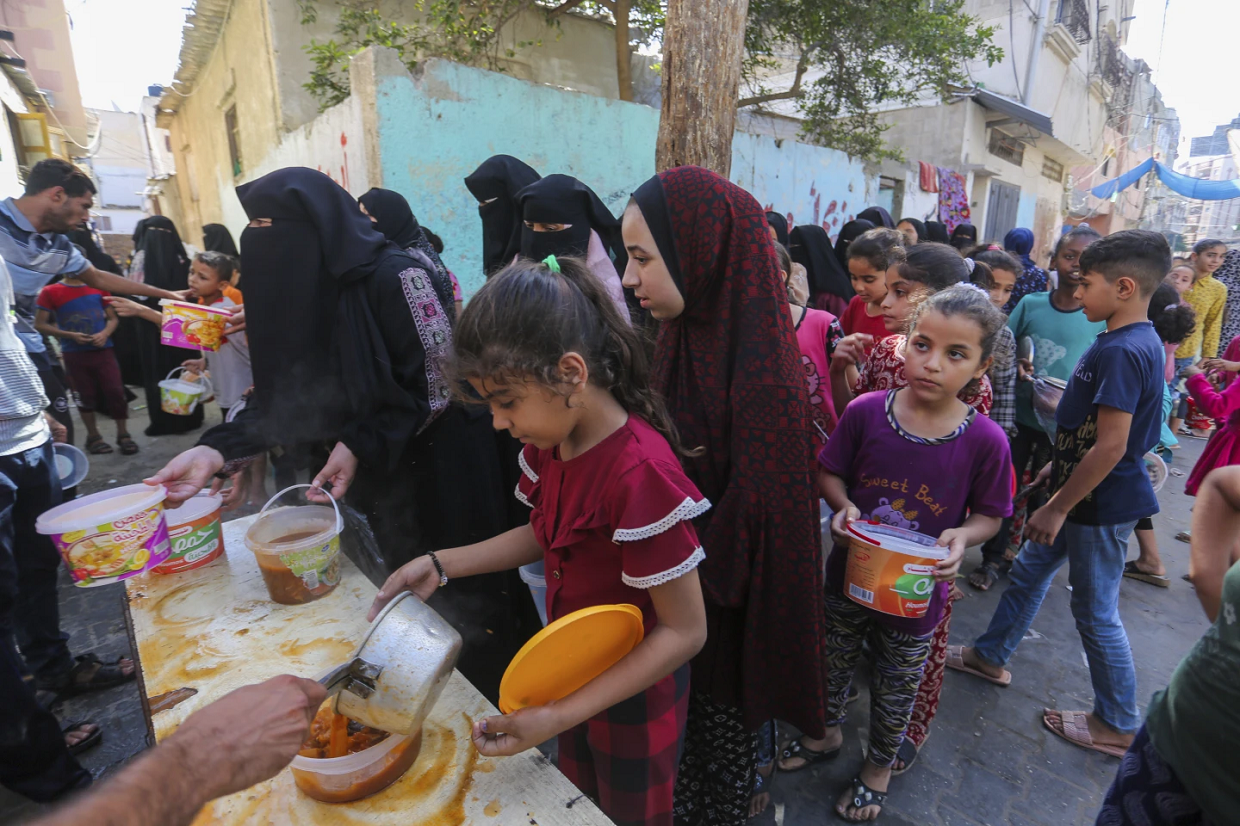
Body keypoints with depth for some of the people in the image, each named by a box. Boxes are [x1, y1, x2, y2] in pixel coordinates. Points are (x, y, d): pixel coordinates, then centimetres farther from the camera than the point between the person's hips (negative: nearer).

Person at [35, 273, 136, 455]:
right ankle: (93, 436, 22)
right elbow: (39, 324, -1)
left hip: (102, 350, 1)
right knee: (86, 395, 8)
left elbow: (113, 318, 9)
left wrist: (105, 333, -10)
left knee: (116, 391, -3)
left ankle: (123, 435, 9)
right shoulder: (50, 292, -1)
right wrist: (70, 335, -14)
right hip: (74, 354, -1)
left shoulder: (98, 288, 6)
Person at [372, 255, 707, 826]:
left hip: (633, 694, -6)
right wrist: (441, 565, -3)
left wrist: (559, 716, -27)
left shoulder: (639, 472, -35)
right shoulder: (550, 442, -10)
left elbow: (685, 631, -27)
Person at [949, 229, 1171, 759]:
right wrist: (1059, 466, 20)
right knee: (1029, 571, 19)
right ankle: (991, 656, 37)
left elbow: (1111, 446, -27)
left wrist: (1058, 507, -21)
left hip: (1100, 502, -9)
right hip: (1084, 489, 10)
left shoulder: (1122, 352, -25)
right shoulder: (1136, 341, 5)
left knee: (1096, 611, 6)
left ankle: (1117, 725, 26)